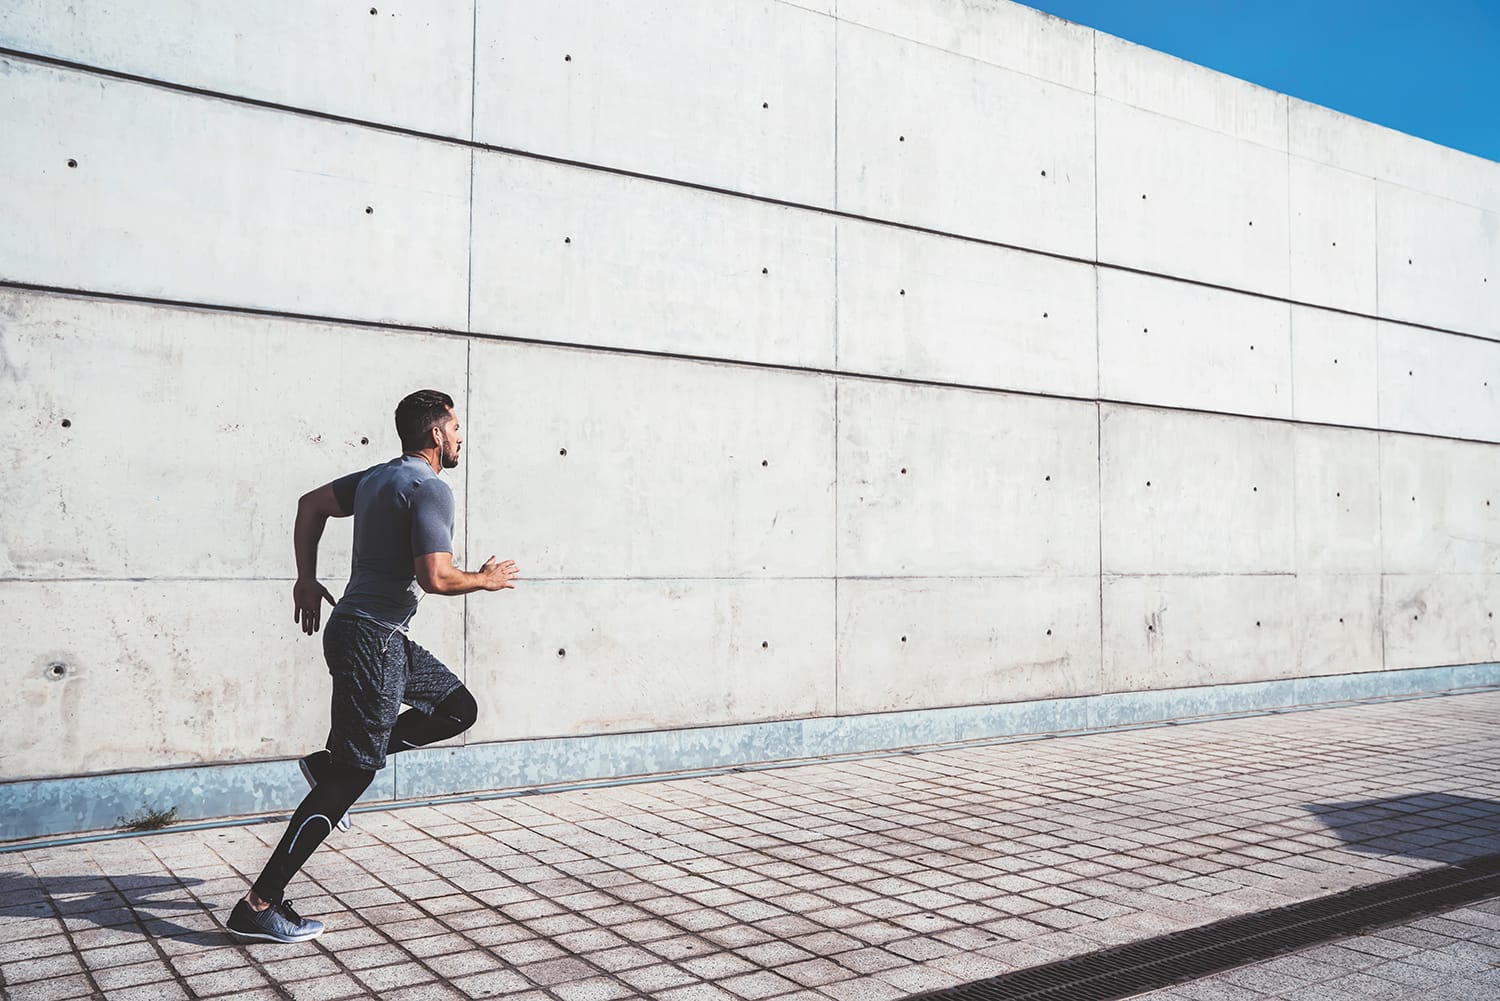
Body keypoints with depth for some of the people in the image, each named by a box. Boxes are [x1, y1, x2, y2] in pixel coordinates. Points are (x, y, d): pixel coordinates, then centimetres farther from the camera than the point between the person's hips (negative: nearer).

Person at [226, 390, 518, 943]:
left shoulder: (378, 476, 14)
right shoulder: (431, 490, -15)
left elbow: (312, 503, 24)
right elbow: (435, 577, -24)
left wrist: (307, 579, 23)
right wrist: (486, 580, -6)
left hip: (380, 636, 10)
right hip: (371, 639, -10)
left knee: (458, 708, 19)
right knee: (353, 775, -6)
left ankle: (330, 761, 17)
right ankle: (258, 907, -1)